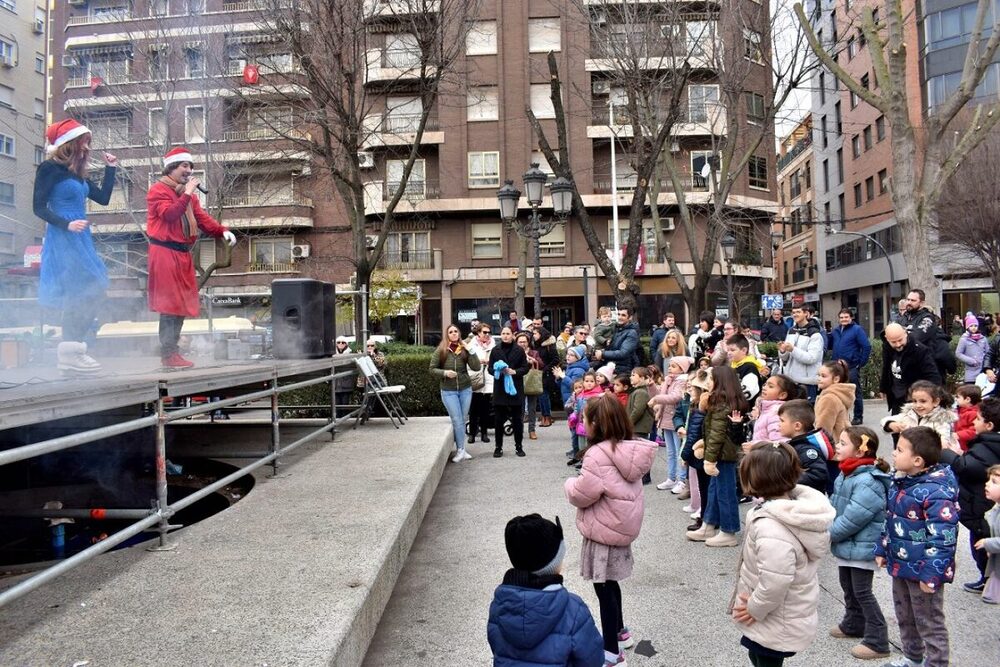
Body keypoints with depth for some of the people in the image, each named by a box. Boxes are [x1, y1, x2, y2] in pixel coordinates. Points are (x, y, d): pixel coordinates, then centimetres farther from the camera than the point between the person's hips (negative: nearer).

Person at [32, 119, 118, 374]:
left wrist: (110, 169, 14)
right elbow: (39, 207, -10)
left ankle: (73, 350, 11)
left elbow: (103, 198, 16)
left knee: (93, 290, 6)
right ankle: (69, 354, -8)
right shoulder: (50, 169, -6)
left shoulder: (76, 174, 16)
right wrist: (67, 224, -22)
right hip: (63, 239, -9)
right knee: (82, 291, -14)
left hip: (80, 238, 9)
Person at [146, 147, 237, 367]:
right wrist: (187, 193, -18)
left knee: (181, 303, 8)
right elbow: (169, 214, -20)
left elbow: (202, 218, 12)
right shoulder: (158, 190, -3)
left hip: (183, 254, 8)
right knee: (170, 303, -10)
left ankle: (172, 352, 15)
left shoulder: (188, 194, 21)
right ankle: (168, 354, -7)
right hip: (165, 252, -8)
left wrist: (223, 231, -5)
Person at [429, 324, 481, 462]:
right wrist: (445, 373, -18)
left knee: (462, 420, 9)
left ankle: (460, 449, 19)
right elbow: (432, 369, -1)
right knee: (457, 421, -4)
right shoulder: (440, 351, -5)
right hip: (448, 391, -2)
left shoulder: (464, 350, -2)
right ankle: (461, 449, 7)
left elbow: (476, 367, -8)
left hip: (465, 389, 2)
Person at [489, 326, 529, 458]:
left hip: (515, 388, -1)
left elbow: (525, 368, 2)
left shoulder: (519, 350, 3)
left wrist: (514, 371, -15)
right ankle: (498, 447, 13)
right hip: (499, 389, 1)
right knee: (498, 419, 4)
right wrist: (498, 371, -14)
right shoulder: (495, 350, 6)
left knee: (517, 419, 5)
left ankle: (519, 446, 15)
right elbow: (490, 368, 6)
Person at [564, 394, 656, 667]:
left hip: (605, 529, -9)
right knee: (609, 582, 25)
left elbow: (581, 495, -21)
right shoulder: (630, 447, 1)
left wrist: (570, 483, -2)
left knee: (603, 587, 5)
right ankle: (619, 631, 42)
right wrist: (579, 483, 9)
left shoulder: (599, 454, -26)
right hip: (622, 524, 9)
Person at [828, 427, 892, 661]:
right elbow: (834, 505, 12)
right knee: (848, 587, 22)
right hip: (846, 544, 9)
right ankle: (854, 624, 40)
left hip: (862, 547, -9)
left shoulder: (868, 482, -28)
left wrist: (827, 535, -18)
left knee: (862, 592, 1)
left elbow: (852, 520, -28)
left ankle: (877, 642, 13)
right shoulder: (845, 475, 3)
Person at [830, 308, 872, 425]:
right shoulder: (836, 331, 11)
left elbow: (867, 346, -11)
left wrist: (861, 363, -11)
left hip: (852, 367, -6)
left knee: (856, 393, 3)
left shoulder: (857, 329, -7)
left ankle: (858, 417, 11)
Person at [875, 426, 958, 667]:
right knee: (904, 617, 25)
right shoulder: (900, 481, 2)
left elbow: (942, 538, -26)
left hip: (923, 570, -9)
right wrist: (882, 550, 16)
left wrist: (931, 574, -24)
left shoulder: (935, 492, -26)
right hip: (900, 564, 9)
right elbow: (890, 520, 14)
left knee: (929, 623, 8)